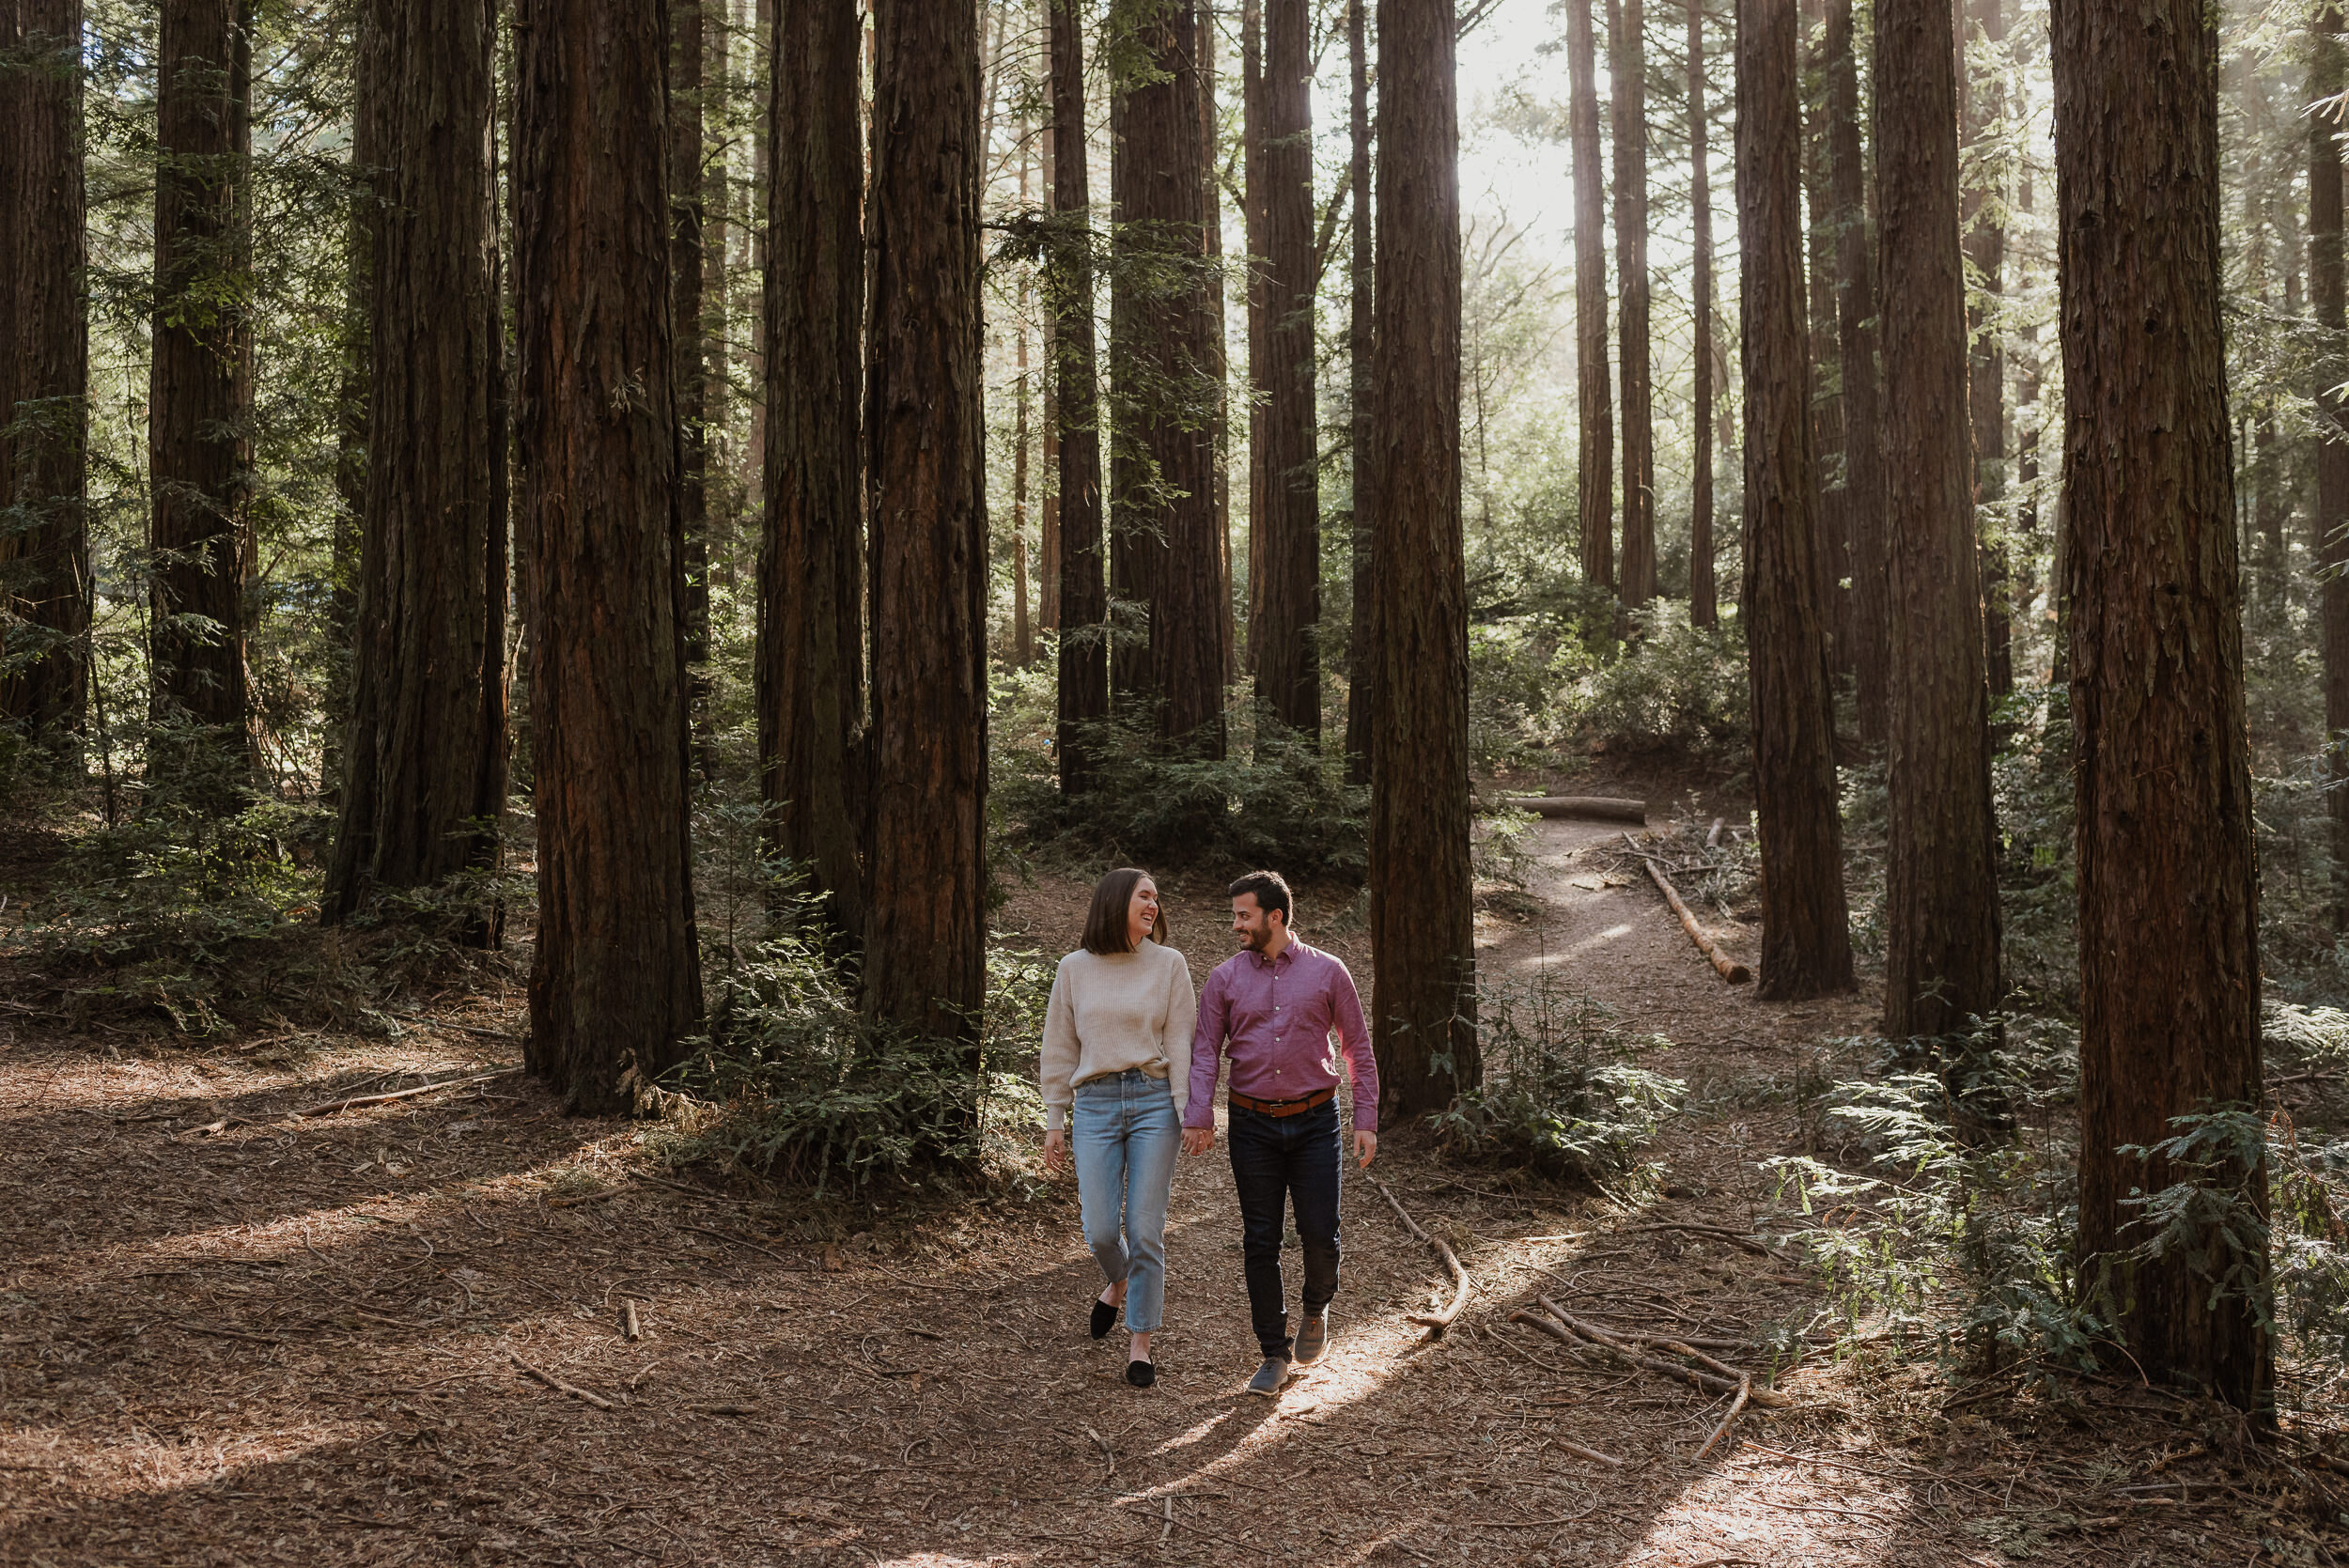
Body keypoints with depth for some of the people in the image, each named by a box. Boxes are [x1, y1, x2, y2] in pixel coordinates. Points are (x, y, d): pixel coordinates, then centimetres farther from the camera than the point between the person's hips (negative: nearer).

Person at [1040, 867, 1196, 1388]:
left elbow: (1181, 1044, 1)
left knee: (1145, 1230, -1)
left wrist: (1189, 1113, -6)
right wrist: (1054, 1122, 7)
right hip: (1096, 1105, 1)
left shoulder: (1169, 964, 3)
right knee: (1100, 1231, -2)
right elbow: (1059, 1050, 9)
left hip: (1154, 1102, -1)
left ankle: (1140, 1343, 12)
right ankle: (1120, 1282, 33)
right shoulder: (1074, 969, 5)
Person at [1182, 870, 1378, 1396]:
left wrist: (1366, 1121, -1)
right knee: (1260, 1243, 2)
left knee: (1320, 1236, -3)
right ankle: (1274, 1354, 14)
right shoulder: (1225, 978, 3)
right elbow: (1205, 1052, 0)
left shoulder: (1327, 972, 0)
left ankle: (1316, 1309, 29)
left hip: (1314, 1121, -1)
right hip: (1253, 1124, 1)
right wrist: (1198, 1119, -14)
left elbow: (1358, 1048, 4)